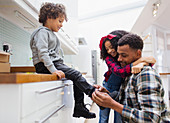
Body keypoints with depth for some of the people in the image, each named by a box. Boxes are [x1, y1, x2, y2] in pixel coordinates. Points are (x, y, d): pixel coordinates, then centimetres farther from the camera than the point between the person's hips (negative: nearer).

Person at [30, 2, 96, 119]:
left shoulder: (51, 34, 24)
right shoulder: (42, 32, -6)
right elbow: (42, 52, -19)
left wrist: (61, 66, 13)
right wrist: (53, 70, -27)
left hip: (55, 63, 9)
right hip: (45, 66, -9)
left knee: (76, 77, -1)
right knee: (76, 74, -17)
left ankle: (79, 107, 2)